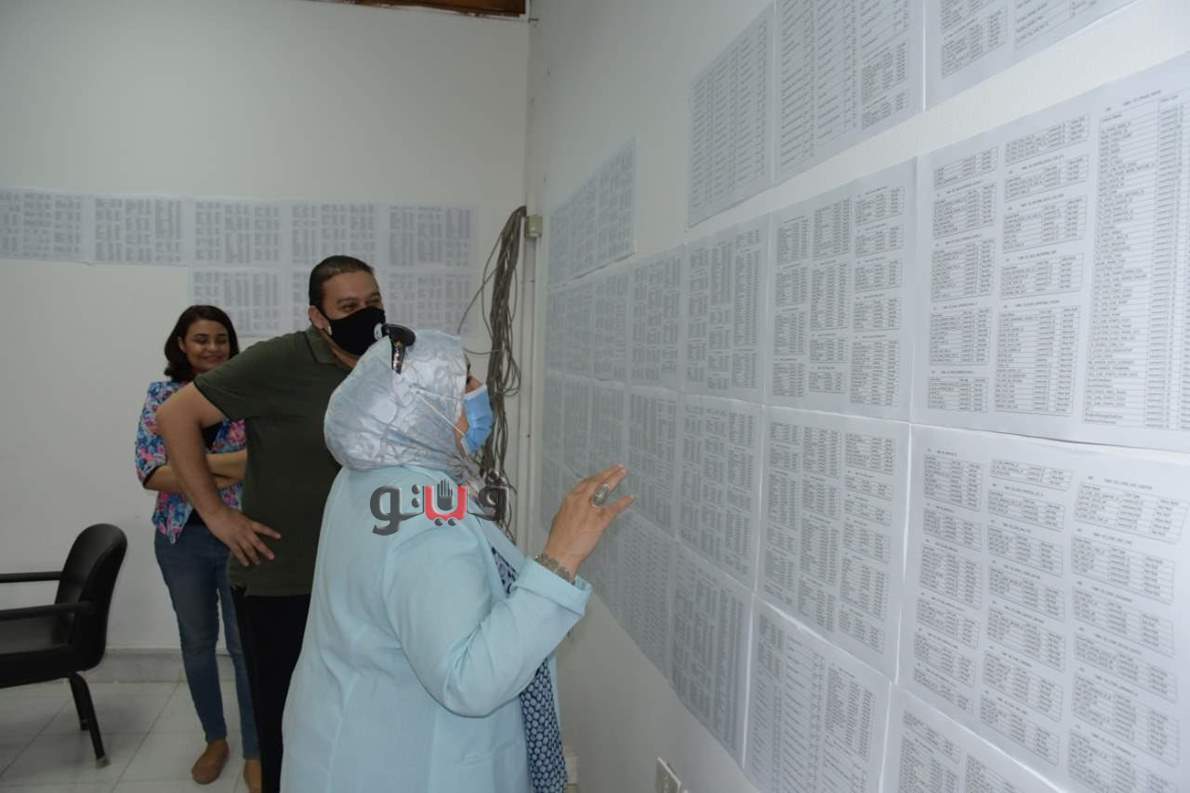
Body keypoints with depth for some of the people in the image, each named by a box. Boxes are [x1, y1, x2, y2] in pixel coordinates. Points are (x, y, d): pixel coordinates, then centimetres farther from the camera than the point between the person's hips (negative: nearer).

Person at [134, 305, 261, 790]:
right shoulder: (160, 396, 1)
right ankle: (215, 740, 35)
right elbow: (150, 473, -8)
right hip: (181, 538, 3)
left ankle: (254, 753, 19)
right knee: (196, 643, 16)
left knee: (245, 644, 4)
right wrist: (223, 475, -18)